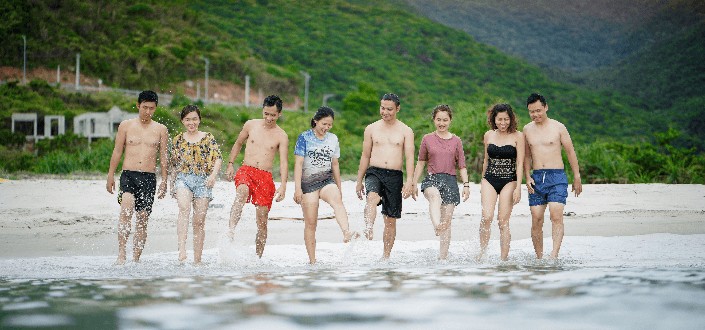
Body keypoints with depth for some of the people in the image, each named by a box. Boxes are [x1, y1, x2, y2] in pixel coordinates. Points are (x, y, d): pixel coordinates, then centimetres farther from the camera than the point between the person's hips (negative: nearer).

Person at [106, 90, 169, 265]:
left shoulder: (161, 129, 9)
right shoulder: (126, 126, 7)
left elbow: (163, 157, 11)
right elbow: (117, 152, 9)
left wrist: (164, 181, 6)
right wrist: (111, 176, 5)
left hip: (149, 178, 2)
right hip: (128, 175, -2)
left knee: (142, 219, 1)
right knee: (127, 208, -26)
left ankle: (136, 259, 9)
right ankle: (121, 253, -30)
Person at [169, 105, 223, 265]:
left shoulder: (208, 138, 6)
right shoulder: (178, 140, 11)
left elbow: (218, 158, -3)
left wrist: (213, 174, -20)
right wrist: (172, 185, 17)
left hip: (202, 181, 0)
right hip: (183, 179, 0)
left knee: (199, 221, 0)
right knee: (184, 208, -29)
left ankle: (197, 260, 7)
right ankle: (182, 249, -42)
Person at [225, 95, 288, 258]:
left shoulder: (281, 136, 2)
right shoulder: (251, 125, 8)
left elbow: (283, 162, -4)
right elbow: (238, 144, 23)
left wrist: (283, 185, -17)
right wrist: (230, 164, 15)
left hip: (265, 177, 0)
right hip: (246, 171, 0)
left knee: (262, 220, 0)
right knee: (242, 192, -36)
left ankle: (258, 257, 10)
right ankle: (231, 230, -48)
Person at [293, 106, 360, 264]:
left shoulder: (333, 139, 12)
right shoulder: (305, 137, -1)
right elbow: (298, 164, -5)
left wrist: (339, 188, 21)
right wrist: (298, 188, -12)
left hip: (327, 180, 2)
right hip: (308, 182, -2)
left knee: (337, 201, -32)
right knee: (311, 223, -2)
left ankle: (347, 233, -54)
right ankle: (312, 261, 3)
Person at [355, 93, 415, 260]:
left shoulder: (406, 131, 6)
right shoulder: (371, 129, 10)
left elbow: (409, 157, -2)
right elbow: (365, 156, 14)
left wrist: (409, 182, -15)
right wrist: (359, 181, 13)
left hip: (395, 176, 0)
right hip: (374, 172, 0)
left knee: (391, 219, 3)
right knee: (372, 197, -34)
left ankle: (386, 256, 12)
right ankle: (368, 230, -54)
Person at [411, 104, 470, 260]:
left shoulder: (456, 141, 9)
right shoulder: (427, 139, 9)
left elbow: (462, 166, 11)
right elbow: (420, 163, 16)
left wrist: (466, 185, 1)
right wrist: (414, 183, 15)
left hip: (450, 180, 1)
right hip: (432, 179, -1)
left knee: (447, 221, -2)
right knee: (434, 195, -39)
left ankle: (443, 257, 4)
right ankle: (436, 226, -62)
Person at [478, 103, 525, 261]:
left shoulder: (517, 136, -2)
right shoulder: (488, 135, 9)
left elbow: (520, 163, -5)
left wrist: (518, 187, -13)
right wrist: (483, 183, 21)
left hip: (509, 181, -3)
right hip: (490, 179, 3)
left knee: (503, 221, -7)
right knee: (486, 217, -16)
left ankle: (504, 259, -1)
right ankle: (482, 253, -4)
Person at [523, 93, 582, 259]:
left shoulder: (558, 127, 2)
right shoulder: (527, 129, 11)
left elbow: (570, 152, 6)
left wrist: (577, 178, 6)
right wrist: (527, 177, 4)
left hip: (557, 177, -3)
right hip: (536, 178, 3)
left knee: (556, 216, -18)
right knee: (536, 220, -1)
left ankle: (554, 255, -26)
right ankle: (539, 258, 8)